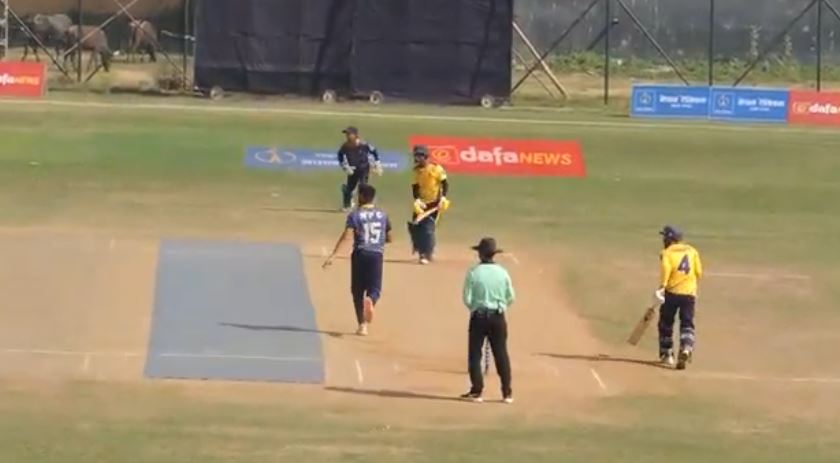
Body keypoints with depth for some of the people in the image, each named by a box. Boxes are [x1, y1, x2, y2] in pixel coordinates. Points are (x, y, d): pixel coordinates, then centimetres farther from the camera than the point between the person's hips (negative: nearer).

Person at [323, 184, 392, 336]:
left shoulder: (355, 215, -3)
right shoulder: (382, 215, 9)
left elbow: (347, 236, -15)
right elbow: (389, 238, 15)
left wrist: (333, 255, -18)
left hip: (360, 254, -2)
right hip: (377, 254, 2)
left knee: (357, 290, 11)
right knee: (374, 288, 5)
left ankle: (362, 325, 11)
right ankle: (370, 300, -33)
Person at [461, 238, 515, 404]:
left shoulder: (474, 273, -11)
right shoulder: (502, 272, -3)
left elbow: (467, 298, -9)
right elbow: (511, 298, 2)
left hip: (478, 316, -2)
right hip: (498, 316, 2)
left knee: (475, 354, 7)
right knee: (501, 354, 8)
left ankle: (476, 391, 5)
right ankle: (507, 393, 8)